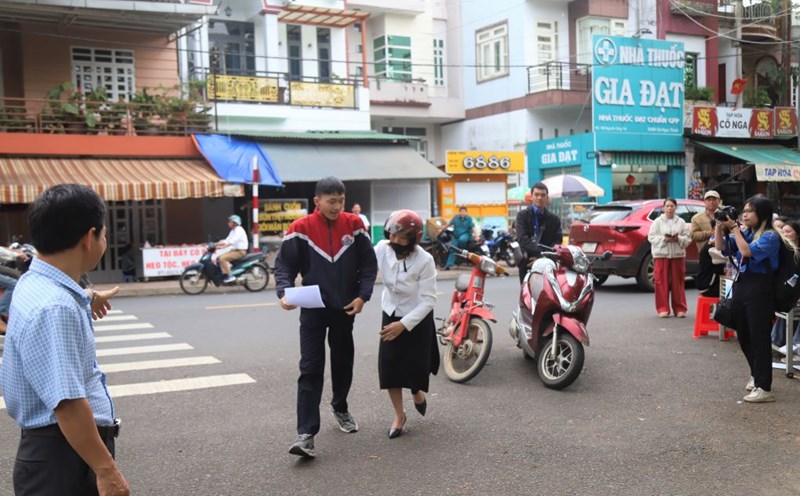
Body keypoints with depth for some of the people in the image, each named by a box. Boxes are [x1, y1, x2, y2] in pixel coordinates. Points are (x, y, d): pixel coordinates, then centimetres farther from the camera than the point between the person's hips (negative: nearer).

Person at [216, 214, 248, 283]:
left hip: (240, 251, -10)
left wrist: (223, 246, -38)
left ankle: (229, 276, -23)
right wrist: (215, 244, 3)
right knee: (218, 258, 2)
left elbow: (233, 241, -27)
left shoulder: (239, 230, -13)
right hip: (234, 250, 10)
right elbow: (226, 240, 14)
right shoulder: (233, 231, 19)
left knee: (222, 258, -24)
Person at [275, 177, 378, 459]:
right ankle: (306, 433, -9)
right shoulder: (301, 228, -8)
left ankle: (340, 408, 42)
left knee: (343, 363, 17)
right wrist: (284, 293, -21)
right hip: (313, 309, -3)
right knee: (311, 369, -8)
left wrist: (362, 296, -8)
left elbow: (368, 263, 3)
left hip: (345, 308, 3)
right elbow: (284, 264, -5)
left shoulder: (353, 224, -2)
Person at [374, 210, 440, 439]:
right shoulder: (382, 249, -17)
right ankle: (399, 415, 16)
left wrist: (404, 324, -26)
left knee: (415, 366, 1)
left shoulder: (424, 260, -25)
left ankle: (417, 392, 39)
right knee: (389, 367, -2)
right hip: (390, 315, 3)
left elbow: (429, 300, -22)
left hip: (418, 320, -3)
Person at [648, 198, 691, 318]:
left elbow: (688, 238, 5)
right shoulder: (657, 222, 5)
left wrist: (678, 239, -14)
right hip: (662, 254, -1)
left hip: (678, 255, 2)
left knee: (678, 282, 2)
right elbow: (651, 237, -2)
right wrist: (664, 239, -14)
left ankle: (680, 309, 8)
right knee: (662, 282, -4)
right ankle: (663, 309, 1)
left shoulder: (681, 222, 10)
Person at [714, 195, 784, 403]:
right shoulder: (746, 233, 11)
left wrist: (734, 228, -18)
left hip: (760, 289, -8)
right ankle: (756, 375, 34)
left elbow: (748, 251, -24)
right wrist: (719, 226, -2)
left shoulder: (770, 236, -11)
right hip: (741, 285, 8)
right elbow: (721, 247, 12)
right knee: (743, 336, 16)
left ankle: (764, 387, -2)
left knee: (759, 337, -6)